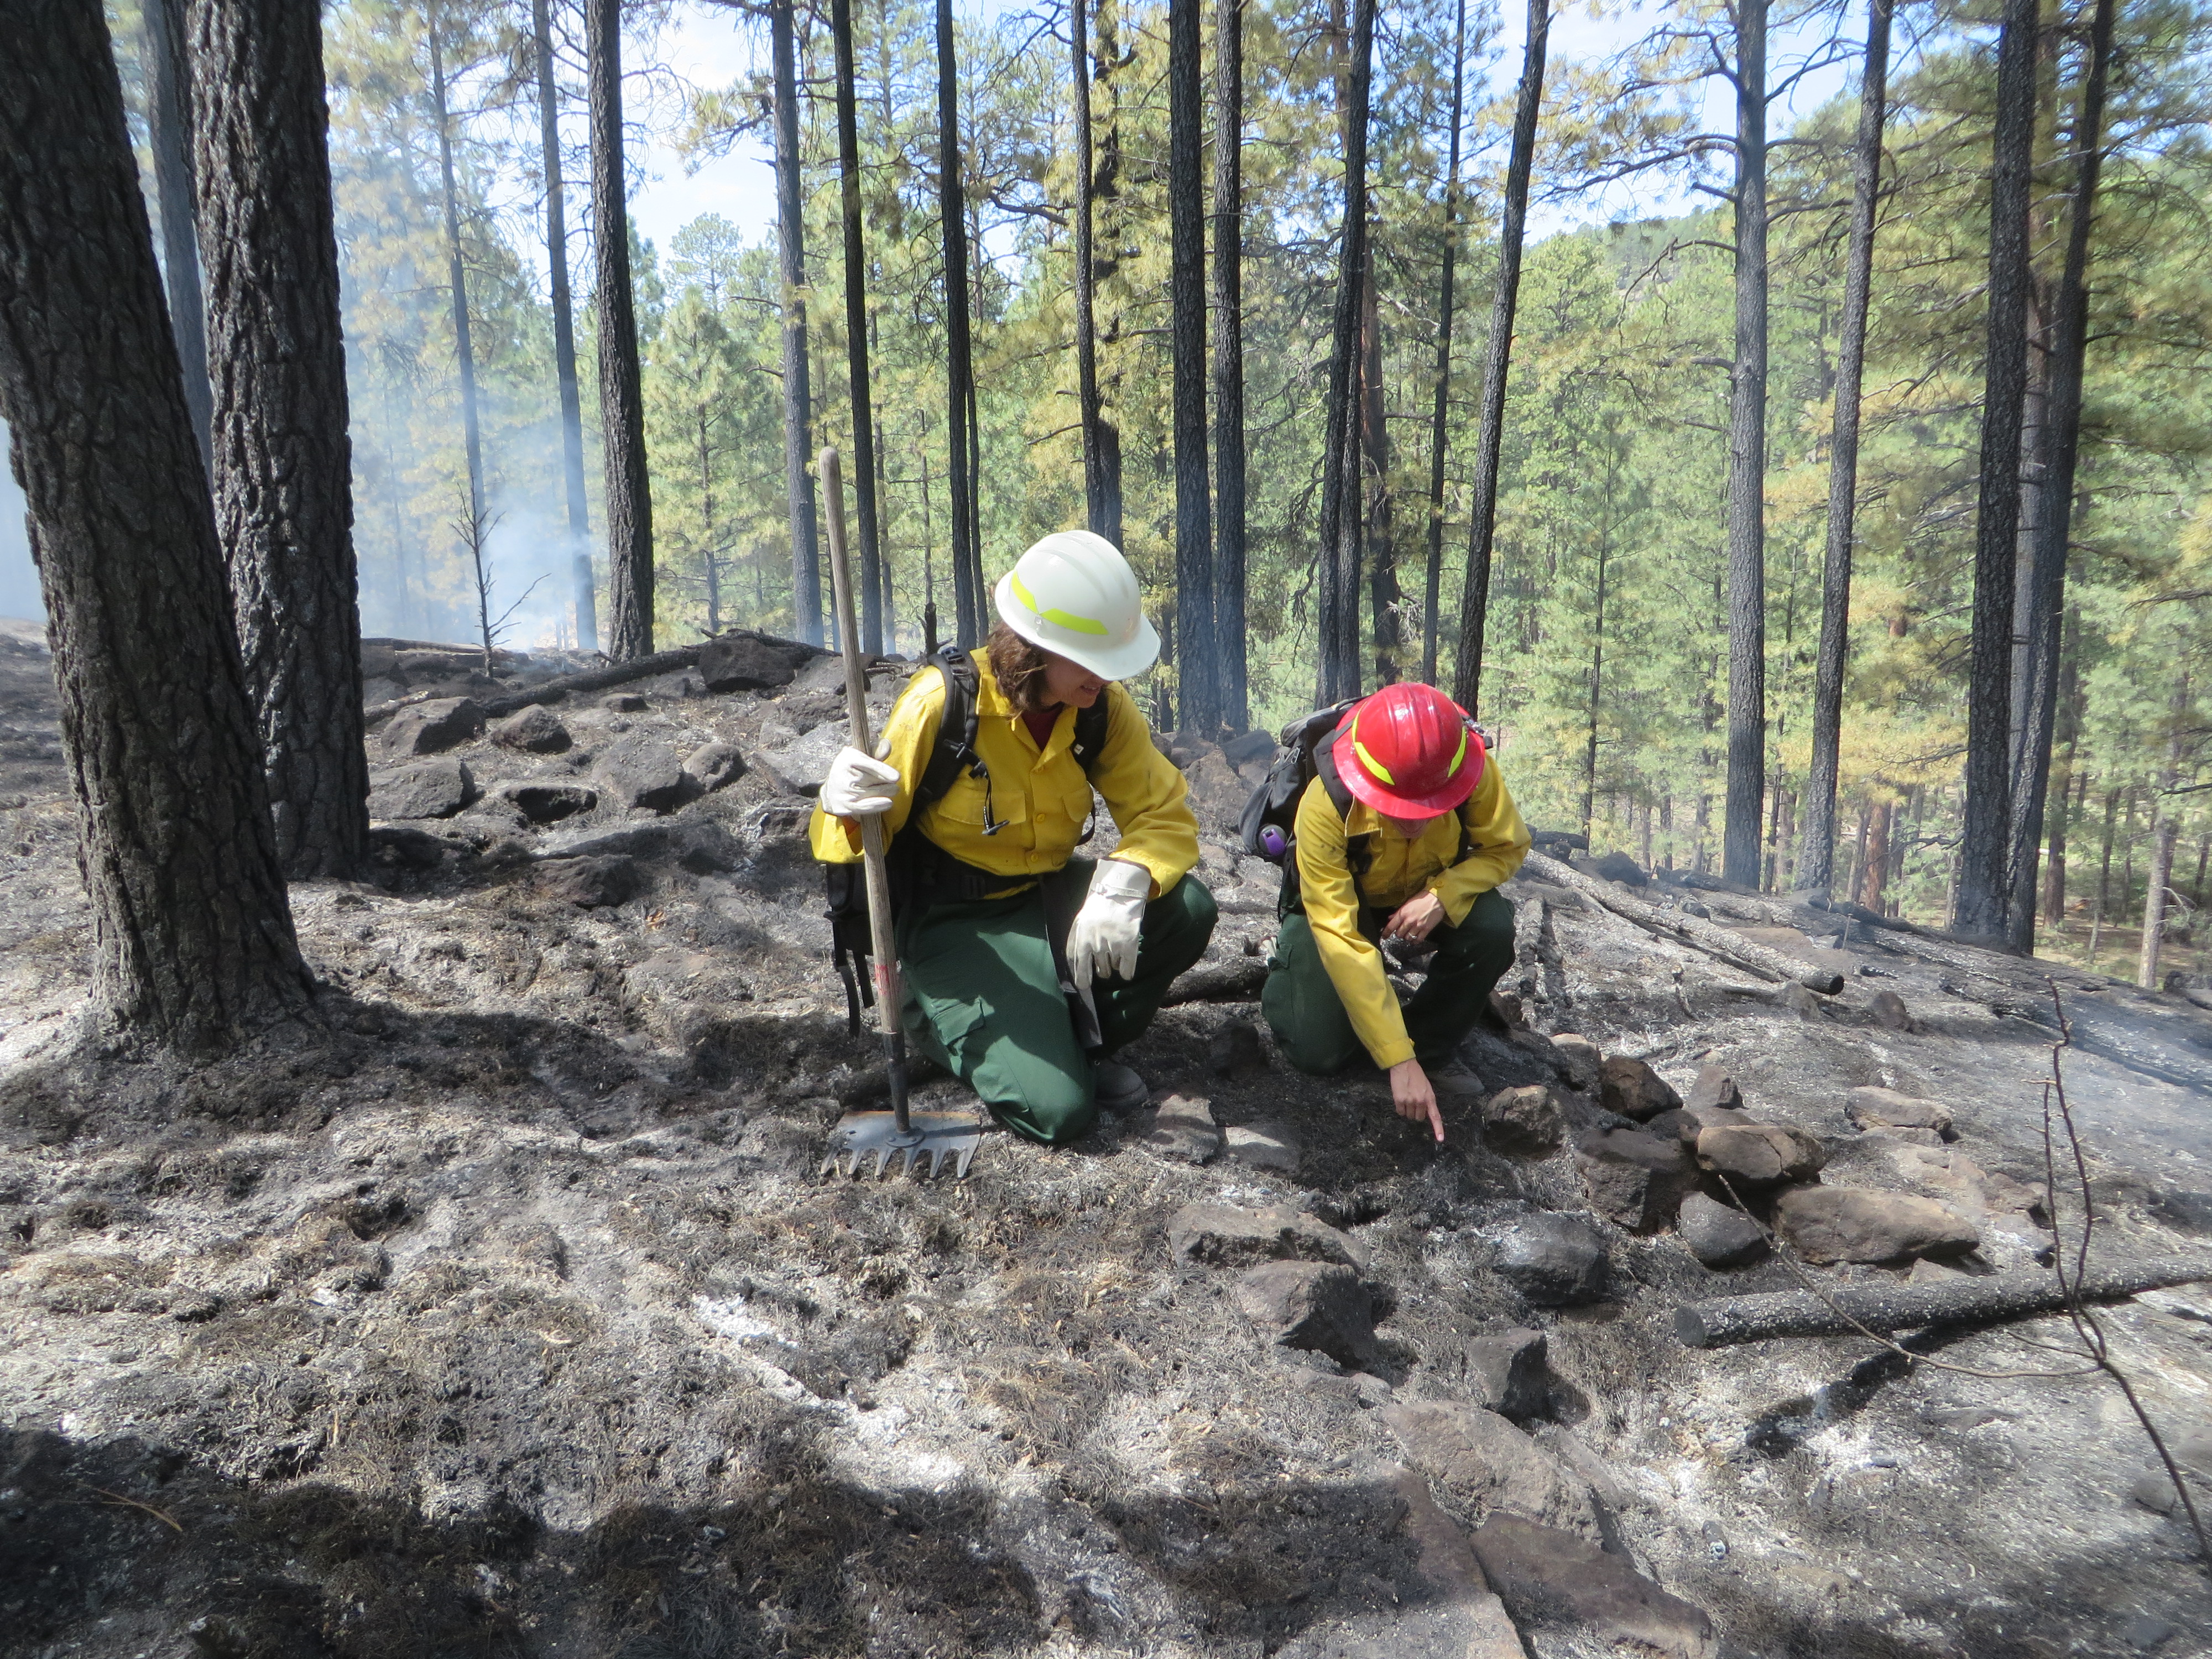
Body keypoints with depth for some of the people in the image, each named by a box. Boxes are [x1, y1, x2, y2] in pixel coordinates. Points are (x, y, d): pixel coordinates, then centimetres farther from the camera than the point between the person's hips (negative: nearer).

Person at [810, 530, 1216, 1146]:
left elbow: (1165, 814, -10)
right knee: (1057, 1110, -21)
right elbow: (864, 837, -16)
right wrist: (843, 807, -42)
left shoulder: (1103, 707, -9)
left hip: (1045, 898, 5)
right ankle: (941, 1015, 10)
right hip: (954, 919, -5)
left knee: (1187, 910, -23)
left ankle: (1080, 1039, 4)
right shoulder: (942, 703, -23)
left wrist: (1126, 881, -33)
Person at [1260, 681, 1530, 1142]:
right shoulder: (1324, 807, -38)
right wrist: (1399, 1061, -37)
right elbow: (1342, 939, -36)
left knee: (1492, 929, -30)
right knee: (1320, 1052, -19)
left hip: (1428, 897, 3)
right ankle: (1283, 974, 15)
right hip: (1342, 904, -2)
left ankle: (1432, 1046, -4)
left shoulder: (1473, 770, -31)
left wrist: (1444, 895, -36)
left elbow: (1507, 847, -13)